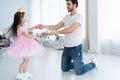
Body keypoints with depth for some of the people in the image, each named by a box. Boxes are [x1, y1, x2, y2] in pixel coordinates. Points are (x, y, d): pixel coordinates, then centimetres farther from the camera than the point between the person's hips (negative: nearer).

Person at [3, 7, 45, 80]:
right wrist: (36, 37, -20)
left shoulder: (22, 26, 10)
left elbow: (27, 30, 27)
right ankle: (19, 74, -1)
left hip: (25, 44, 11)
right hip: (23, 44, -11)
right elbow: (27, 35, -27)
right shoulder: (20, 27, -23)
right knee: (25, 60, -9)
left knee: (26, 59, 16)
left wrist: (34, 27, 23)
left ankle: (25, 73, 26)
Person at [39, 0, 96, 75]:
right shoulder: (66, 17, 10)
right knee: (64, 69, 16)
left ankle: (93, 64, 25)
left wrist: (56, 32, -29)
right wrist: (45, 26, -8)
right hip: (66, 47, 7)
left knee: (79, 72, -2)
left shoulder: (79, 17, -13)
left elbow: (71, 29, -25)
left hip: (76, 47, -7)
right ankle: (79, 64, 37)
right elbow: (56, 26, 5)